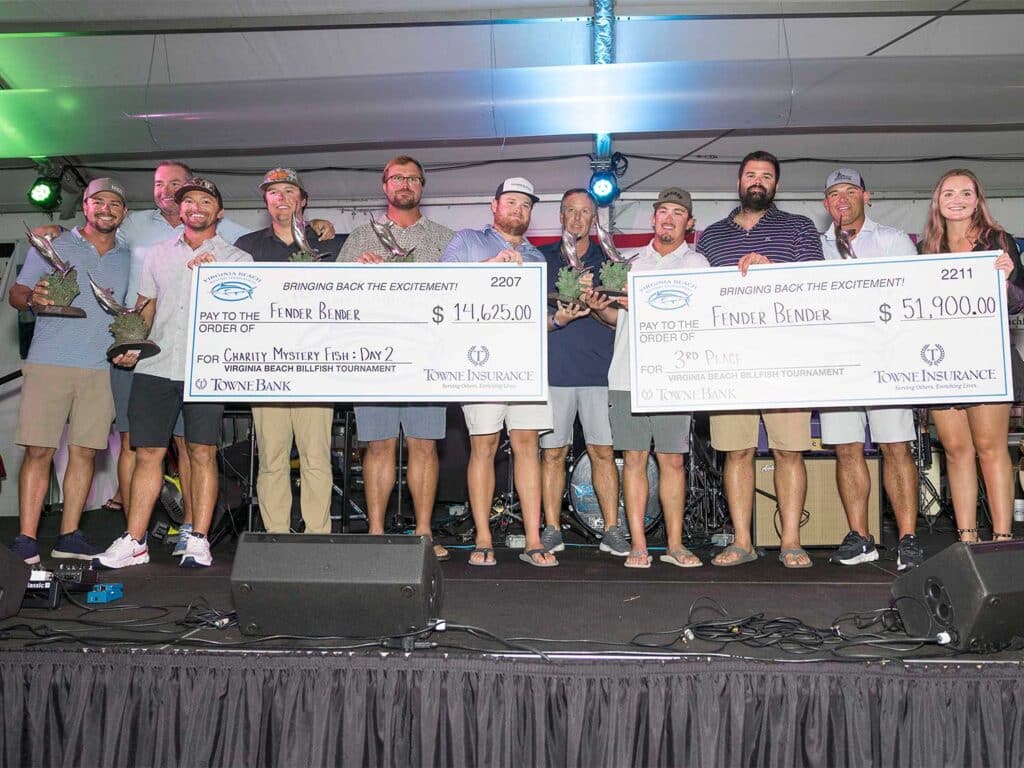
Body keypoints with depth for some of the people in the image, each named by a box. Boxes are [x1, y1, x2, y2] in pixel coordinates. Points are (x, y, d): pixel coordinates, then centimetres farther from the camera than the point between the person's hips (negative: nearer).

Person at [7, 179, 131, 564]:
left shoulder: (128, 259, 17)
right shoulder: (52, 247, 9)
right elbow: (15, 293, 7)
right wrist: (33, 299, -15)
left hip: (102, 369, 3)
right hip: (49, 363, -2)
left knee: (85, 452, 1)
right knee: (38, 451, -5)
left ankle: (69, 536, 9)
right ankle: (26, 538, -1)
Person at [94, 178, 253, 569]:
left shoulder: (236, 258, 8)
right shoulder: (158, 254, 19)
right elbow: (145, 307, 22)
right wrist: (132, 345, 7)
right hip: (155, 366, 3)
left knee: (202, 453, -3)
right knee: (147, 452, 2)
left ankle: (198, 540, 4)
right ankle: (133, 542, 7)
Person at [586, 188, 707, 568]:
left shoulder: (696, 264, 5)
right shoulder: (634, 262, 18)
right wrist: (601, 308, 3)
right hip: (626, 375, 3)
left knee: (672, 460, 0)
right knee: (634, 458, 2)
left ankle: (674, 544, 9)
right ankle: (638, 545, 7)